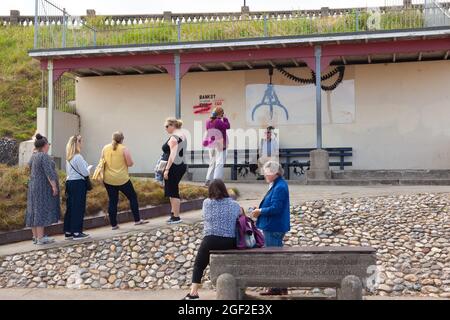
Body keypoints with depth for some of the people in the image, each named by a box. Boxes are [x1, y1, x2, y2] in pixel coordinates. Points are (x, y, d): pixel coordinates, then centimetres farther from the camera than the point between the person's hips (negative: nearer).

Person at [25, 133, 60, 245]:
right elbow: (49, 173, -21)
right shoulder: (44, 156, -16)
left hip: (33, 187, 9)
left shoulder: (33, 156, 12)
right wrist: (54, 186, -20)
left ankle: (35, 236, 13)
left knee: (35, 211, 9)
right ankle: (40, 238, -8)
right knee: (42, 211, -8)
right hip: (43, 188, -9)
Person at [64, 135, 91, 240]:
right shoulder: (78, 157, -15)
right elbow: (85, 173, -15)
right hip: (78, 184, -8)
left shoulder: (68, 157, 12)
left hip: (69, 182, 8)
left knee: (70, 207, 11)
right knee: (79, 208, -2)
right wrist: (89, 167, 6)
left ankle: (68, 232, 16)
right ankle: (77, 232, 1)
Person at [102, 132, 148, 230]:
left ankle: (113, 224, 9)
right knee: (133, 197, 12)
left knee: (112, 201, 9)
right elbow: (130, 163, -9)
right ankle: (137, 220, 13)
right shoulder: (124, 149, -8)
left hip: (108, 180, 4)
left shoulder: (105, 148, 4)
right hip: (122, 179, -4)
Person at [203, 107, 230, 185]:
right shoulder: (218, 122, -18)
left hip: (211, 145, 7)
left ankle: (208, 180, 19)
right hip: (220, 144, -7)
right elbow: (227, 126, -10)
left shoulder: (208, 122, 4)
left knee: (212, 163, 17)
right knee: (219, 163, -4)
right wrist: (225, 118, 2)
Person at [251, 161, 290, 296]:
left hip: (274, 228, -11)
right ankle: (277, 287, 22)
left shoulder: (279, 187, -19)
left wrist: (260, 211, -11)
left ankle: (279, 288, 4)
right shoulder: (277, 185, 13)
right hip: (272, 227, 11)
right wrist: (261, 211, 6)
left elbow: (275, 208, -24)